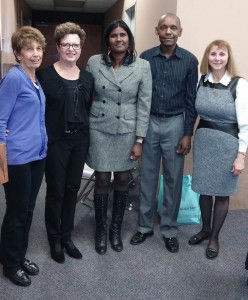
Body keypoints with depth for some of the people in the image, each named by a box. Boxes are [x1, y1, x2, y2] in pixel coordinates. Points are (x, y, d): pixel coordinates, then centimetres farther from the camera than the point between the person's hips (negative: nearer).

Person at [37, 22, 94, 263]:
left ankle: (67, 237, 28)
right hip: (56, 140, -4)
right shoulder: (45, 75, -6)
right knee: (55, 191, 5)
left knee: (72, 189, 12)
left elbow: (89, 109, 12)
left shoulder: (87, 77, 7)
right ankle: (54, 240, 23)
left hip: (80, 139, 4)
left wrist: (86, 134, 6)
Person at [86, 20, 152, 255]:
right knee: (102, 181, 5)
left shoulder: (142, 66, -4)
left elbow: (144, 105, -4)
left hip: (127, 132, 1)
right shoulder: (94, 63, -2)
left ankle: (116, 229, 29)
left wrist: (139, 140, -6)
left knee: (122, 181, 9)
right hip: (99, 130, 0)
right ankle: (101, 230, 25)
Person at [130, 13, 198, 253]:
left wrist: (188, 134, -5)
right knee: (147, 177, 9)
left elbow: (191, 99, 0)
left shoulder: (189, 60, -2)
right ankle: (144, 226, 24)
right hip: (149, 122, 1)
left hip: (175, 123, 0)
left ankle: (169, 229, 22)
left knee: (173, 179, 7)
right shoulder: (145, 58, -1)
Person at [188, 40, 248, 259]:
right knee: (204, 189, 14)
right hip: (203, 140, 4)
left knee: (222, 193, 9)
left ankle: (214, 237, 28)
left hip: (227, 143, -3)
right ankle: (205, 229, 37)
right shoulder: (201, 82, 1)